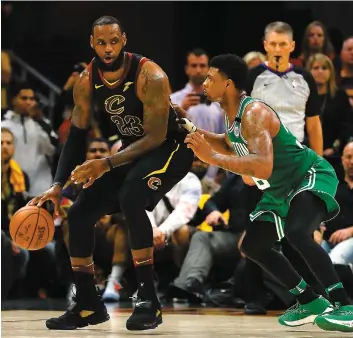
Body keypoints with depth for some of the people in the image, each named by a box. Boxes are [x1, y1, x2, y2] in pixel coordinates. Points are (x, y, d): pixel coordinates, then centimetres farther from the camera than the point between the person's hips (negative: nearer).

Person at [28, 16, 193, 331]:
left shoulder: (150, 77, -27)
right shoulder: (87, 81, -8)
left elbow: (156, 136, -29)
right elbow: (77, 135, 0)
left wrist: (107, 163, -38)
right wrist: (58, 185, -10)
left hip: (171, 146, -7)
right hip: (133, 150, 7)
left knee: (131, 198, -34)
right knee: (79, 213, -1)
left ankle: (148, 300, -28)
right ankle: (88, 305, 13)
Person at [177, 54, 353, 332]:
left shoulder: (254, 112, -30)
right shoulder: (230, 114, 1)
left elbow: (263, 167, -44)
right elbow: (232, 147, 23)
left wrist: (213, 158, -42)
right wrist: (197, 133, 9)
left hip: (312, 177, -11)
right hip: (282, 188, 11)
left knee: (297, 233, -36)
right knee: (253, 246, 10)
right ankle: (310, 302, 19)